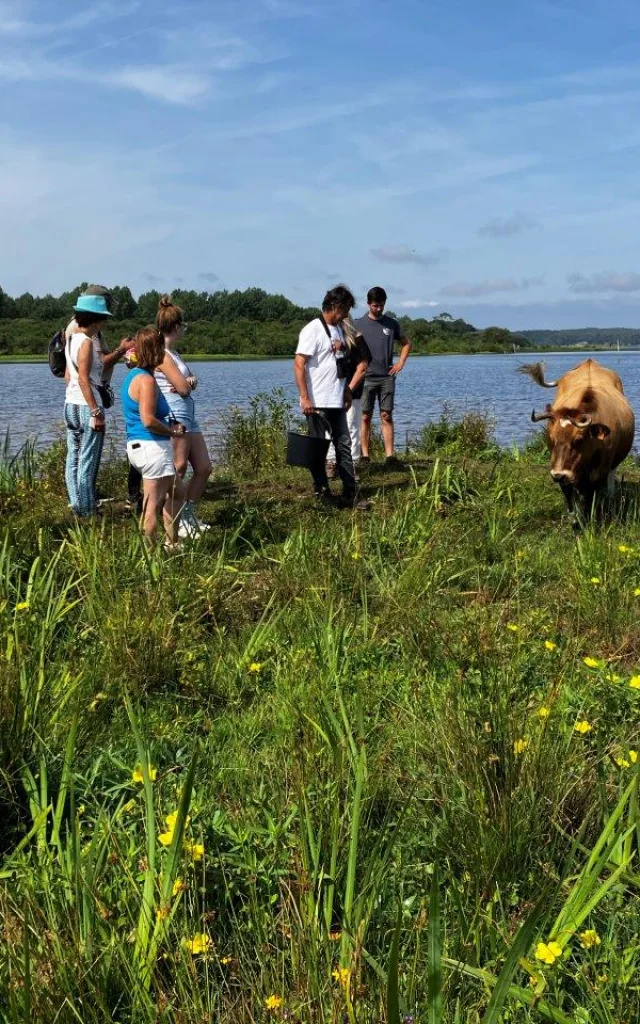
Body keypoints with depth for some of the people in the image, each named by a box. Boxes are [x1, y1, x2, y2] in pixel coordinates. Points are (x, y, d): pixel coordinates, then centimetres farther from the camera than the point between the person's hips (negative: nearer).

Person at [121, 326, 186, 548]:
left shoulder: (132, 375, 14)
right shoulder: (146, 381, -18)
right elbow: (148, 420, -25)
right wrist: (172, 431, -11)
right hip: (152, 447, -11)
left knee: (177, 493, 23)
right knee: (153, 505, -3)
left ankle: (171, 544, 29)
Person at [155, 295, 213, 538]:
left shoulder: (171, 353, 17)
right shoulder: (161, 354, -13)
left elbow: (188, 384, 14)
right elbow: (183, 388, -16)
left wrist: (190, 381, -8)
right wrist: (187, 383, 6)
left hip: (188, 415, 10)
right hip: (175, 416, -10)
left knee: (204, 467, 11)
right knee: (177, 472, -5)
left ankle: (188, 515, 22)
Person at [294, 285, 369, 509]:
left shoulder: (338, 329, 13)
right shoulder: (313, 330, -12)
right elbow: (299, 365, -17)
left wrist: (347, 391, 16)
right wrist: (304, 398, -21)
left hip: (337, 401, 8)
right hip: (317, 403, -8)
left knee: (344, 446, 7)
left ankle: (350, 493, 10)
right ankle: (322, 493, 13)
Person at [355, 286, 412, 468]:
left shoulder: (392, 324, 7)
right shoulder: (359, 324, 2)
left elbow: (406, 344, 19)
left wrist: (400, 363, 7)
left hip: (387, 377, 1)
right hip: (366, 378, -1)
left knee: (386, 416, -1)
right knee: (365, 417, 0)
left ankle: (390, 456, -3)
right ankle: (365, 455, 4)